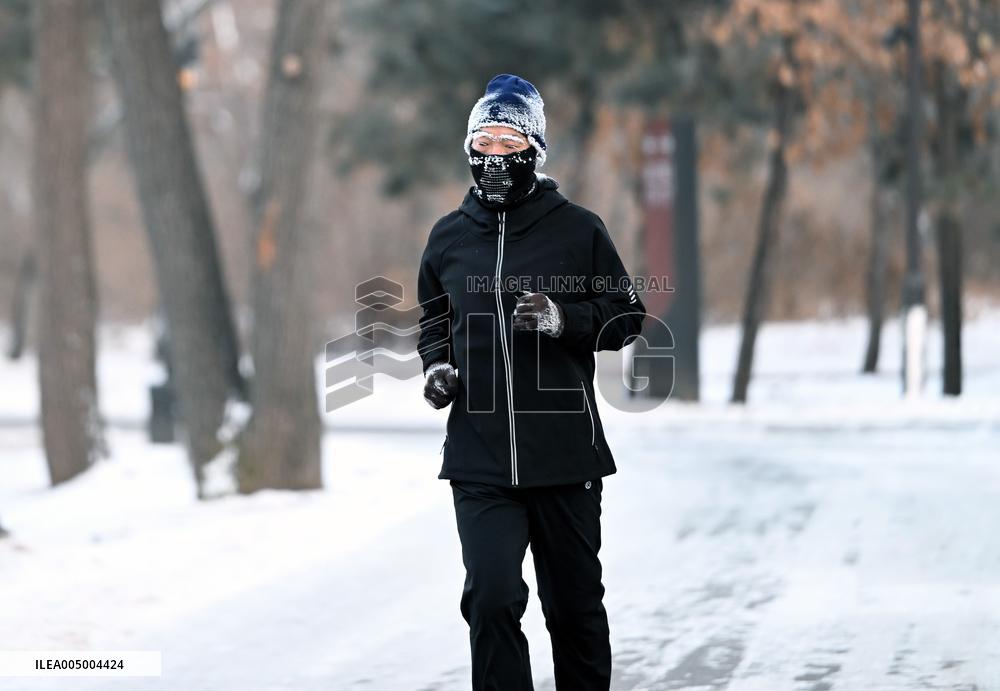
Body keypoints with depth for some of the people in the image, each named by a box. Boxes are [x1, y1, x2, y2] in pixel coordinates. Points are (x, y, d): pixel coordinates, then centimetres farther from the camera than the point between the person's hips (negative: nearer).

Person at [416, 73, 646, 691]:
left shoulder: (577, 230, 0)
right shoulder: (449, 238, 9)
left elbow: (626, 316, 2)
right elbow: (432, 321, 24)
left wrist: (562, 318, -15)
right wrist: (437, 365, 4)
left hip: (566, 453, -1)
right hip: (479, 458, 1)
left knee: (575, 605, 9)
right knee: (492, 598, -12)